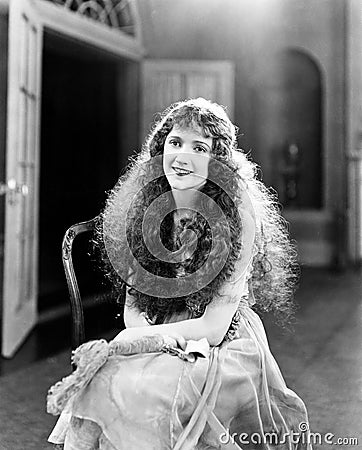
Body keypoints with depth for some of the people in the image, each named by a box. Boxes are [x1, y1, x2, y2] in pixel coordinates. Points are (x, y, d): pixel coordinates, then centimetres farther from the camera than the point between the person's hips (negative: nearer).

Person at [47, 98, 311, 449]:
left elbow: (214, 326, -14)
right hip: (156, 349, 4)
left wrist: (138, 339, -20)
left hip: (221, 352, -4)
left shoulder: (237, 220, -14)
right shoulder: (141, 208, 1)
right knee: (88, 388, -24)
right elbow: (131, 306, 3)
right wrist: (165, 338, -18)